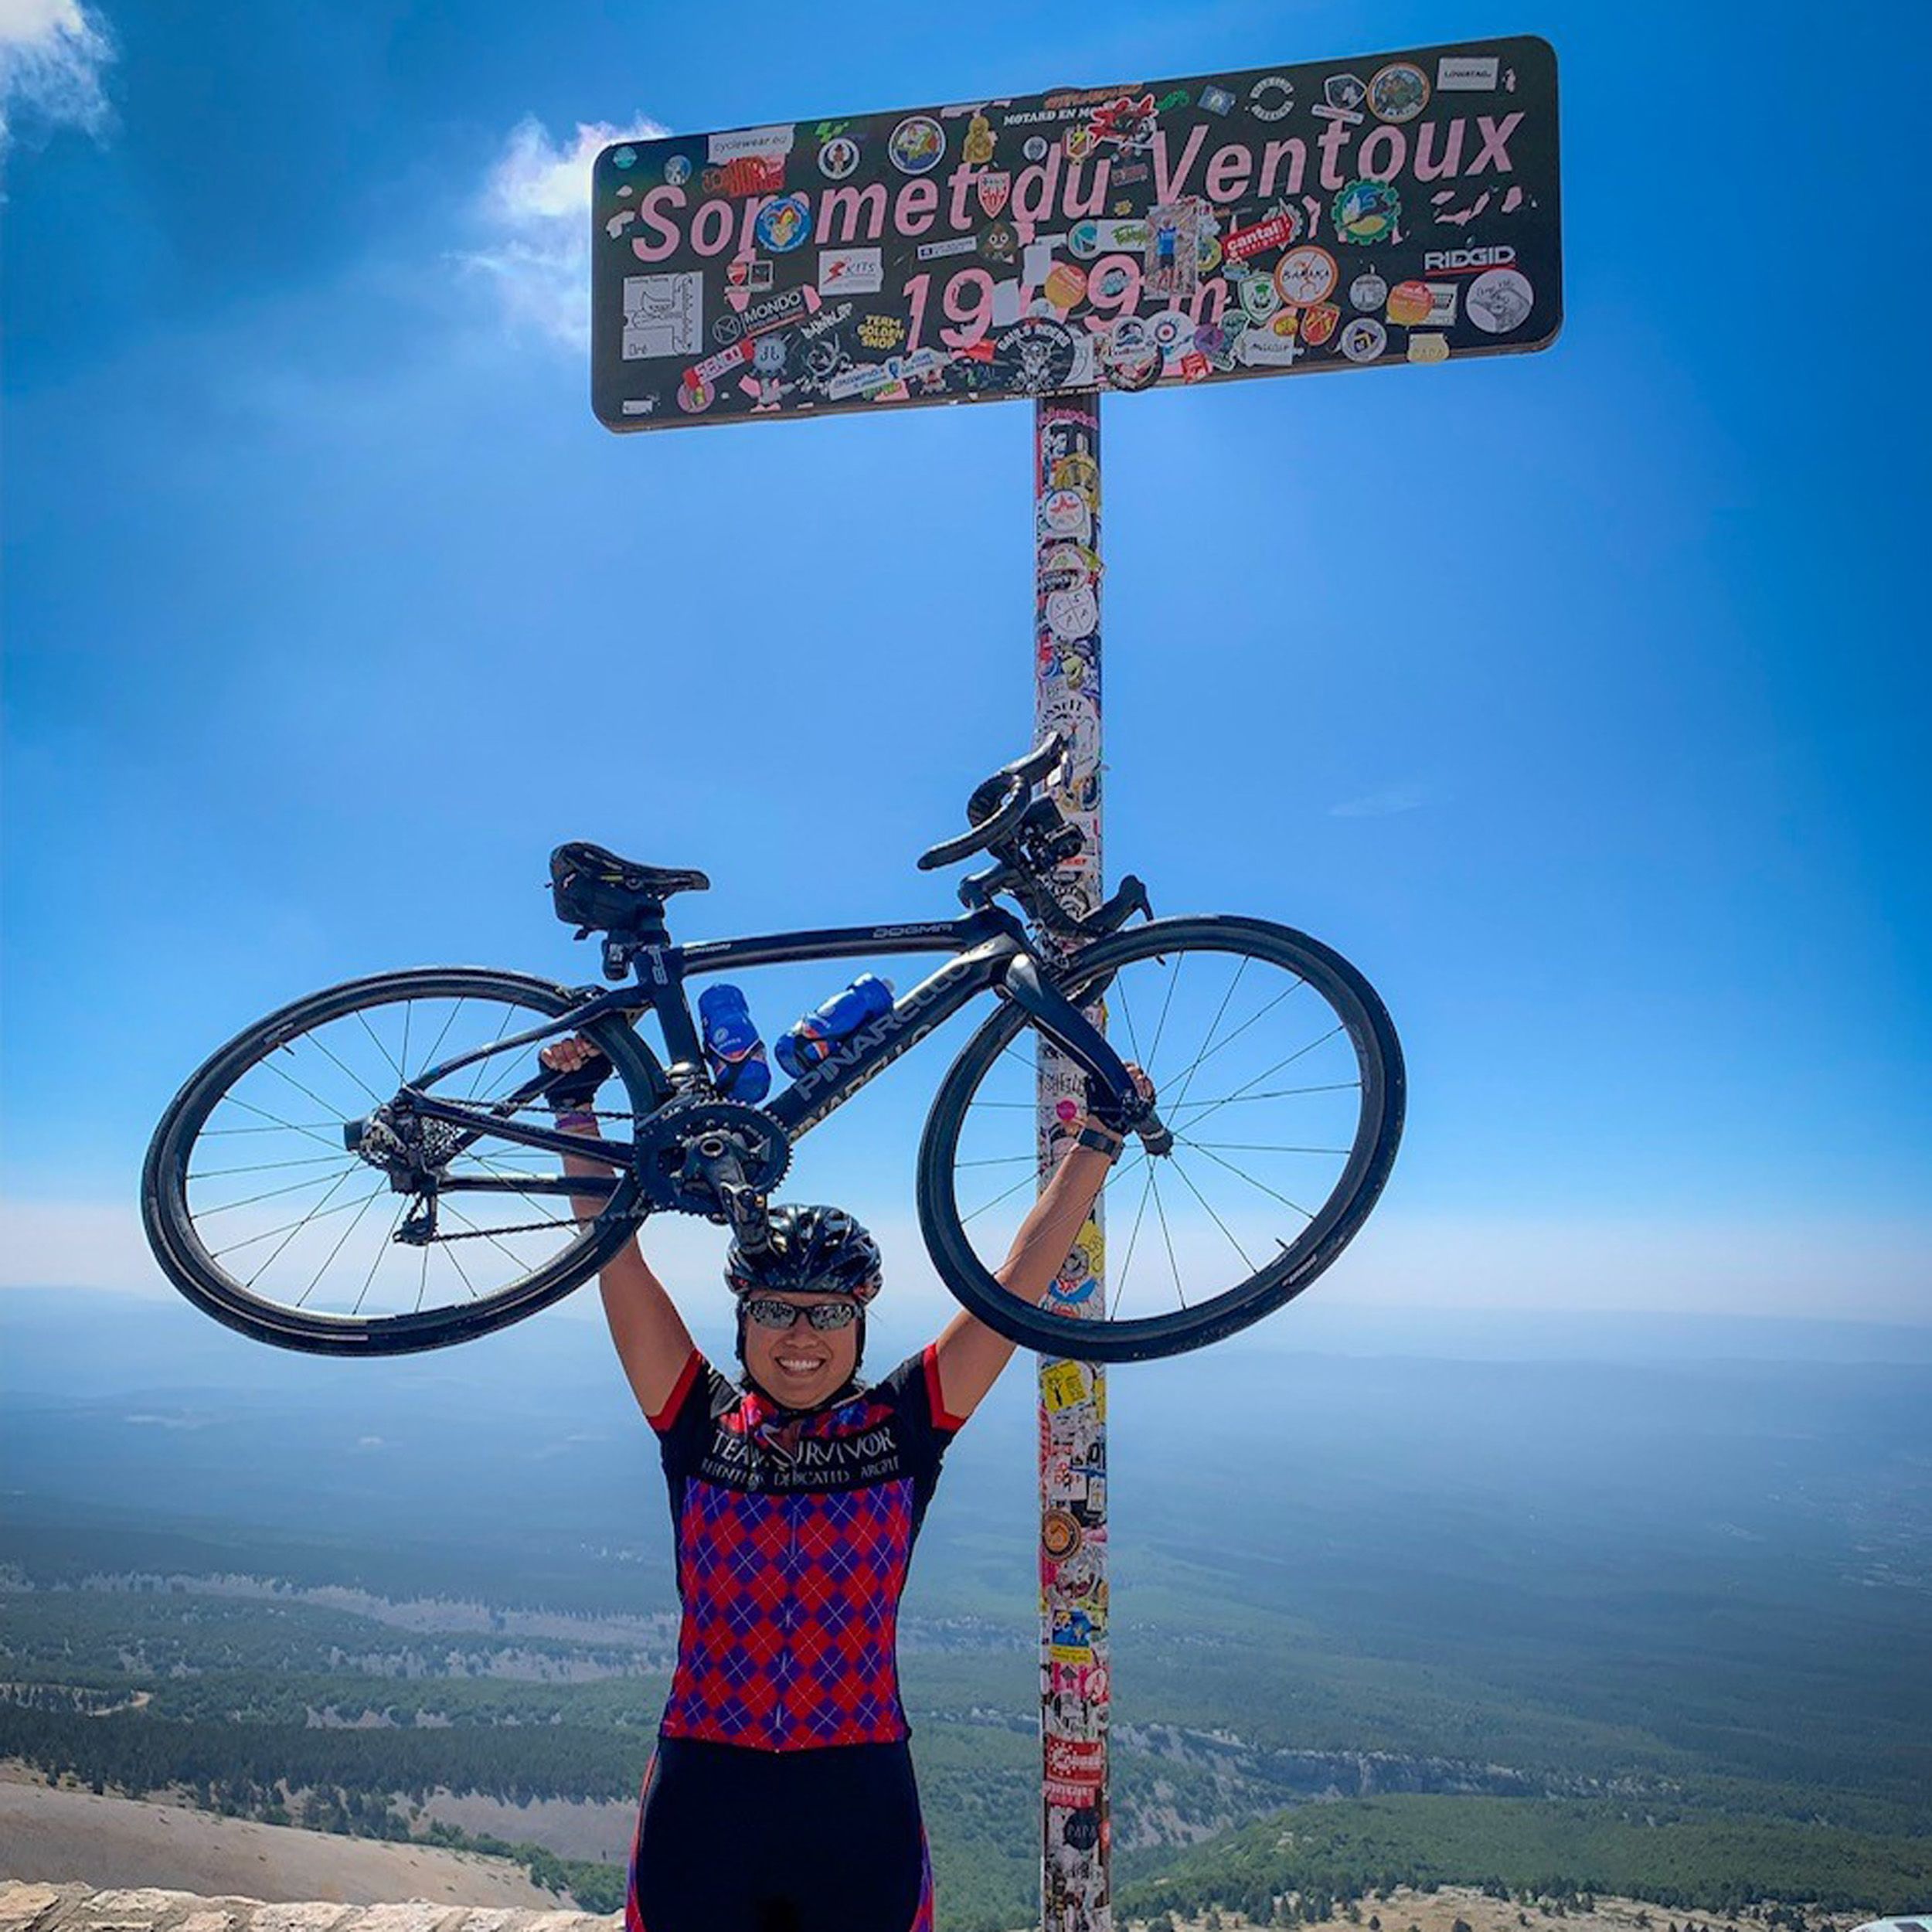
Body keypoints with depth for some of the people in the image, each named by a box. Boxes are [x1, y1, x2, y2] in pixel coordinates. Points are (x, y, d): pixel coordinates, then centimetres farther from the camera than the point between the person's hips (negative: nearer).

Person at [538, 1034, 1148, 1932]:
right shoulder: (701, 1424, -1)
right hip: (702, 1805, 0)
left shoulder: (903, 1426, -3)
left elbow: (1022, 1279, -4)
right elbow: (616, 1258, -4)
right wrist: (576, 1108, -8)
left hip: (862, 1811, 0)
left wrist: (1099, 1136, -5)